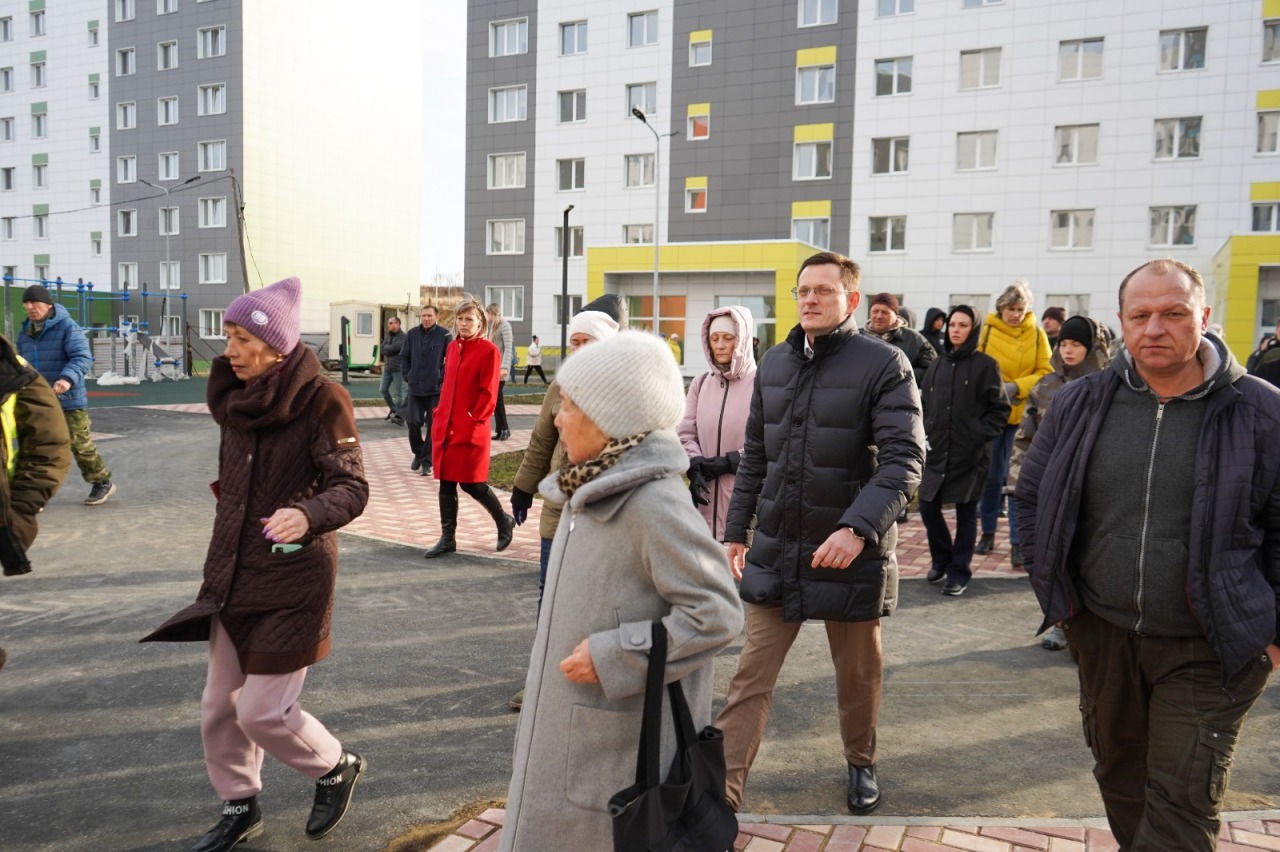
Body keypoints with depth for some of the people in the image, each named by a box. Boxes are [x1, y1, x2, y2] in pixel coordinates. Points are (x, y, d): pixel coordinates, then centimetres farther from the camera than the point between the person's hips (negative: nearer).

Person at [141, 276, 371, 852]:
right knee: (219, 704, 13)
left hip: (293, 577, -7)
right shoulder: (235, 396, 4)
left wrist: (308, 514, -40)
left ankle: (336, 768, 26)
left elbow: (352, 487, -20)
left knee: (262, 711, -2)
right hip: (234, 576, 7)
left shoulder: (320, 399, -16)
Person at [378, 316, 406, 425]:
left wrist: (386, 347, -2)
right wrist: (390, 349, -12)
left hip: (398, 368, -7)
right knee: (383, 389, 11)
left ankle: (399, 416, 0)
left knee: (398, 393, -5)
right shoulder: (388, 336, 13)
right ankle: (393, 409, 29)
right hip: (387, 368, 7)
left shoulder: (402, 336, -8)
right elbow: (383, 349, 3)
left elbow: (395, 347, -19)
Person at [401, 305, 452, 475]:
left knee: (433, 426, 1)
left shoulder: (444, 335, -7)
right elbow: (404, 356, 13)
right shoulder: (412, 334, 3)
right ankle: (418, 454, 25)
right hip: (415, 388, 3)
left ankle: (427, 462, 9)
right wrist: (408, 376, 5)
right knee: (413, 423, 2)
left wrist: (442, 376, -7)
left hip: (436, 389, -3)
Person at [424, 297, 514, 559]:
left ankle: (504, 521, 22)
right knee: (446, 483, 8)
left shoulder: (489, 350, -8)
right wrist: (440, 415, 11)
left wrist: (473, 421, -14)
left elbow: (489, 394, -11)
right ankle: (447, 539, 16)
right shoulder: (453, 347, 13)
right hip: (445, 427, 7)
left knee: (471, 484, -1)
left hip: (470, 431, -7)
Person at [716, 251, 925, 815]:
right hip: (775, 551, 4)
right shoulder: (774, 363, 8)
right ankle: (724, 789, 11)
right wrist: (736, 530, 13)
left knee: (858, 675, 17)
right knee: (751, 677, 3)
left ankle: (861, 763, 41)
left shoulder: (884, 365, -9)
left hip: (851, 552, -3)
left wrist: (858, 528, -29)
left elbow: (904, 460, -17)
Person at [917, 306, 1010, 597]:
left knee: (966, 513, 4)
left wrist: (979, 435, -12)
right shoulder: (938, 365, 11)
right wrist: (926, 433, 5)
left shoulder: (985, 365, -4)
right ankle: (941, 559, 28)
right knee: (928, 507, 5)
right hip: (937, 451, 5)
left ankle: (959, 571, 16)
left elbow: (999, 409, -3)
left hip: (970, 454, -4)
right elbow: (925, 404, 17)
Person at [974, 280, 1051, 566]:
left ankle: (1018, 542, 3)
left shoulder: (1037, 335, 1)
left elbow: (1045, 372, -1)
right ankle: (988, 532, 24)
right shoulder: (987, 330, -1)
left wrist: (1016, 387, -15)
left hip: (1021, 414, 0)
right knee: (990, 475, 10)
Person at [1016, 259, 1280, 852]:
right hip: (1102, 633, 4)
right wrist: (1054, 587, 5)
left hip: (1208, 651, -3)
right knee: (1119, 775, 21)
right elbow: (1032, 496, 9)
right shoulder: (1079, 404, -1)